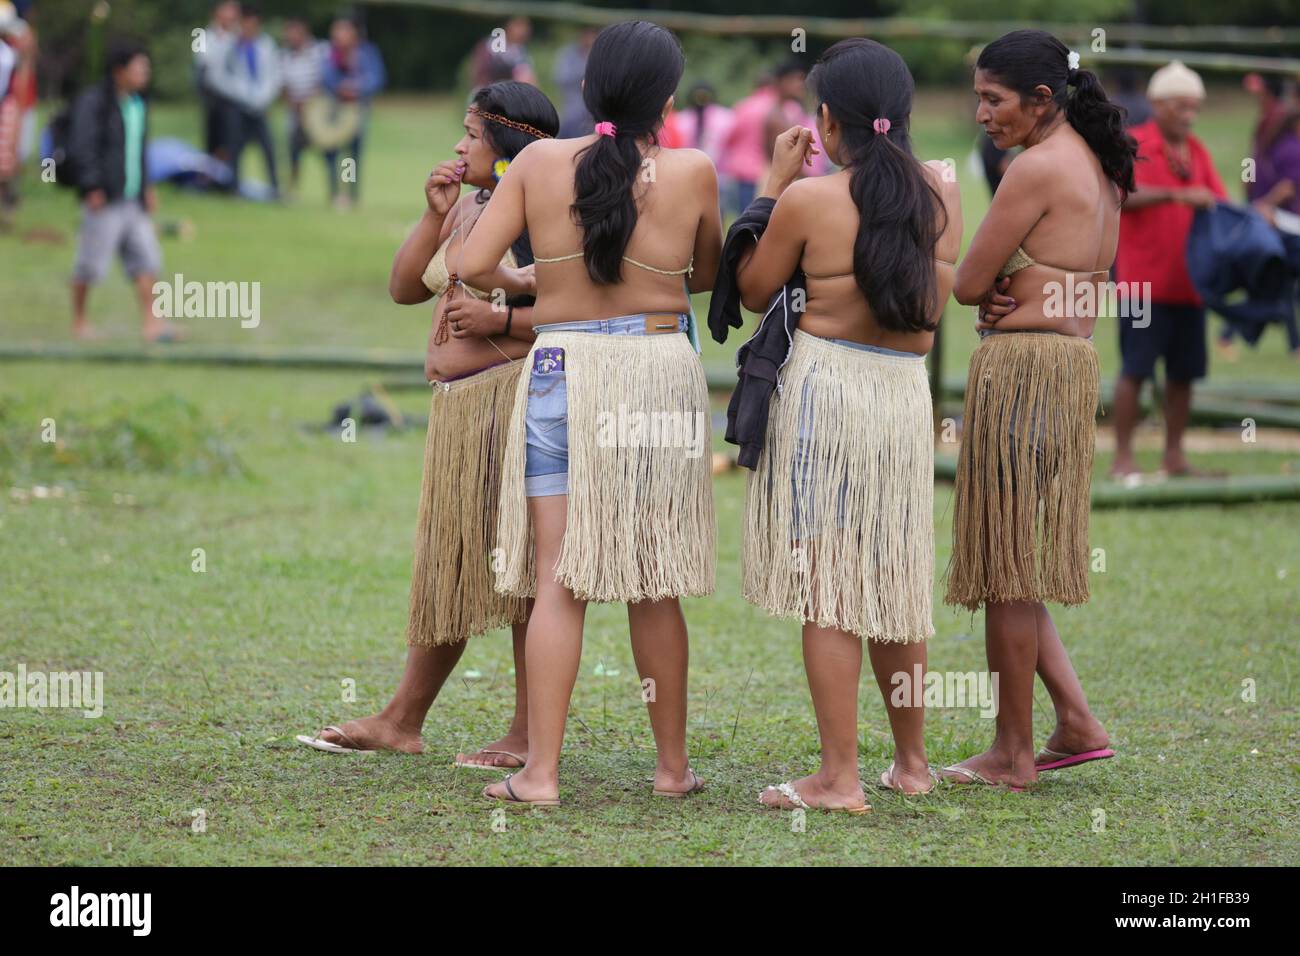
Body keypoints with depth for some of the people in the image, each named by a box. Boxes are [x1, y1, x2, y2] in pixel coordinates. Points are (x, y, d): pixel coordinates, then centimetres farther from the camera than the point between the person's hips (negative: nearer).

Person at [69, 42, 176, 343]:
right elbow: (82, 146, -16)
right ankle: (79, 321, 13)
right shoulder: (93, 102, -10)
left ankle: (151, 323, -3)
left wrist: (146, 188, 22)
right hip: (104, 199, -7)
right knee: (92, 261, -1)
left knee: (146, 258, -1)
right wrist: (93, 188, -21)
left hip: (133, 199, 7)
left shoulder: (138, 104, 15)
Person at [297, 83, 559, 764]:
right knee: (449, 561, 14)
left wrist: (500, 319, -20)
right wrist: (435, 216, 3)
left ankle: (530, 734, 0)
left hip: (515, 397, -9)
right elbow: (404, 288, 14)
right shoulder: (469, 208, 16)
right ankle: (401, 722, 20)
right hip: (456, 404, 9)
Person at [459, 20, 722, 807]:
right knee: (655, 584, 10)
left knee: (559, 580, 1)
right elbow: (710, 274, 12)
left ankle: (541, 772, -5)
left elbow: (474, 266, -2)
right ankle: (674, 765, 20)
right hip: (662, 371, 0)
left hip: (564, 367, 0)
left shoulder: (541, 162, -2)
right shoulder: (691, 172, -3)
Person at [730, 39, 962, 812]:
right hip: (908, 395, 5)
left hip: (824, 387, -5)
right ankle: (912, 762, 26)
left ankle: (840, 778, -3)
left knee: (827, 587, -2)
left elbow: (754, 290, 2)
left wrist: (776, 183, 7)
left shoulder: (809, 202, -10)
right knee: (895, 584, 17)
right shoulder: (941, 195, 3)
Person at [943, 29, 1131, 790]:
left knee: (1005, 563, -1)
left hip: (1022, 364, -9)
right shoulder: (1098, 167, 14)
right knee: (1013, 560, 16)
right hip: (1076, 363, 9)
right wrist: (1018, 292, 0)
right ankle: (1077, 721, 13)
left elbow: (968, 284, -12)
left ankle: (1014, 753, 5)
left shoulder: (1038, 168, -15)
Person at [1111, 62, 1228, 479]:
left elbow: (1219, 202, 14)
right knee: (1136, 369, -5)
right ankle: (1123, 457, 1)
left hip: (1188, 281, 6)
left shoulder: (1197, 151, 14)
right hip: (1144, 279, -6)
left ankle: (1174, 457, 15)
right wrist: (1178, 194, -29)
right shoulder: (1133, 146, -4)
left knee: (1183, 373, 7)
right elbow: (1125, 196, -19)